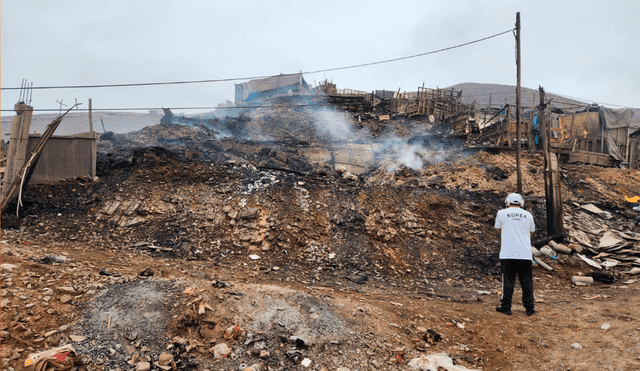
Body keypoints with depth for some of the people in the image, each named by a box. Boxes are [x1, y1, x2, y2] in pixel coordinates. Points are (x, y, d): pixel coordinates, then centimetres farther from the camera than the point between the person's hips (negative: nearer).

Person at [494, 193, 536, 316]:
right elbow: (531, 232, 19)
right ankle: (529, 308, 14)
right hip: (525, 254, 2)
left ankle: (506, 307, 9)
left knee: (508, 281, 4)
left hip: (508, 254, -2)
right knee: (527, 282, 9)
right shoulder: (528, 215, 8)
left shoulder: (502, 213, 1)